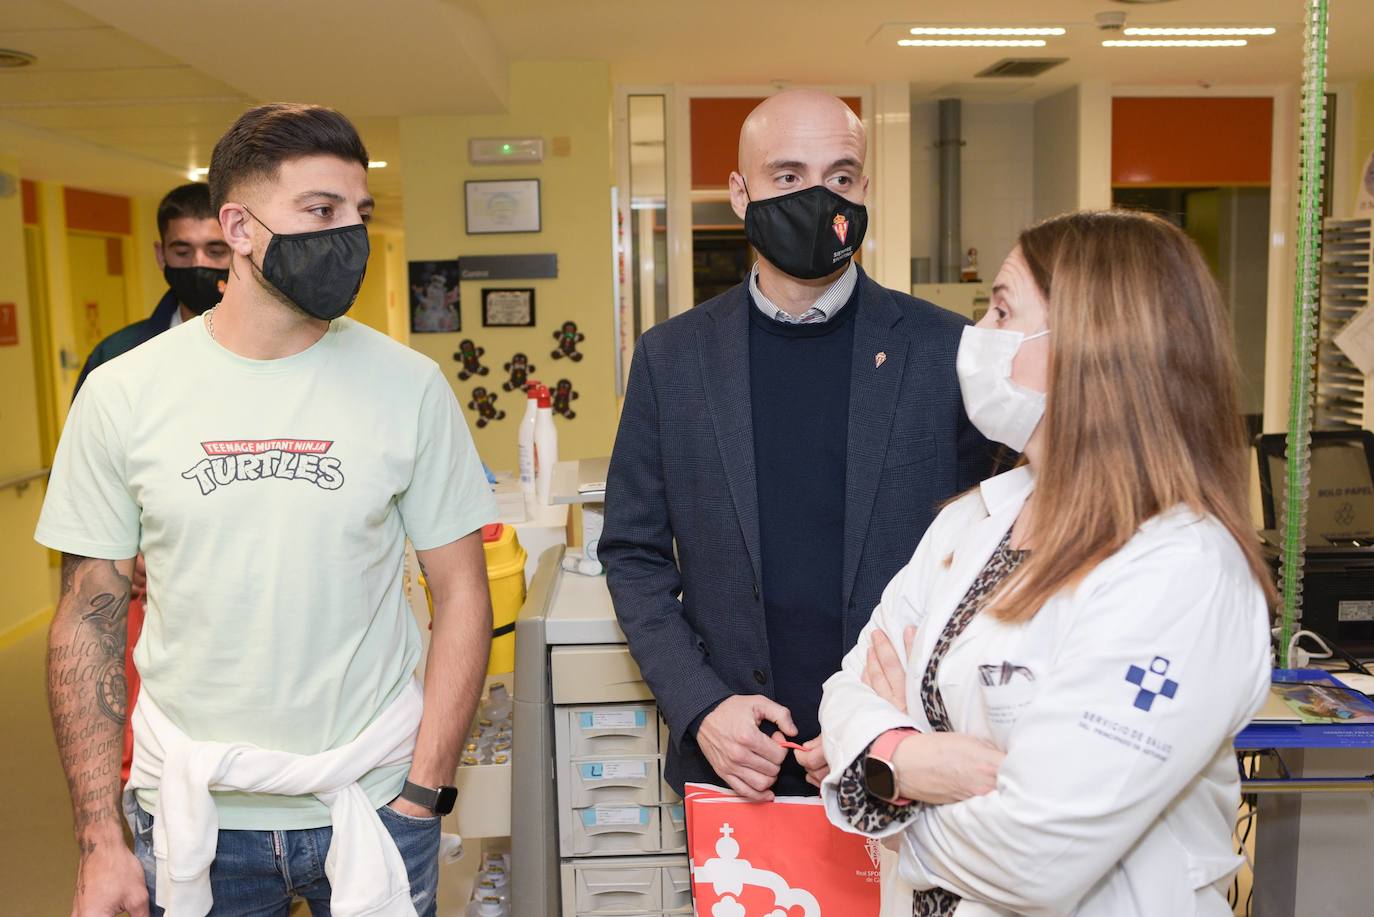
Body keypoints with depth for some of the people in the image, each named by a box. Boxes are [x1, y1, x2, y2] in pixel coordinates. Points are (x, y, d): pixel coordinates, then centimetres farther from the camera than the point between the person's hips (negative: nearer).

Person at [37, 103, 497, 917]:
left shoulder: (409, 385, -8)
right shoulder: (123, 393, -5)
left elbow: (462, 594, -4)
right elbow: (89, 619, 0)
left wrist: (423, 796, -9)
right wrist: (100, 842, -2)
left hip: (371, 805, 0)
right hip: (191, 814, 1)